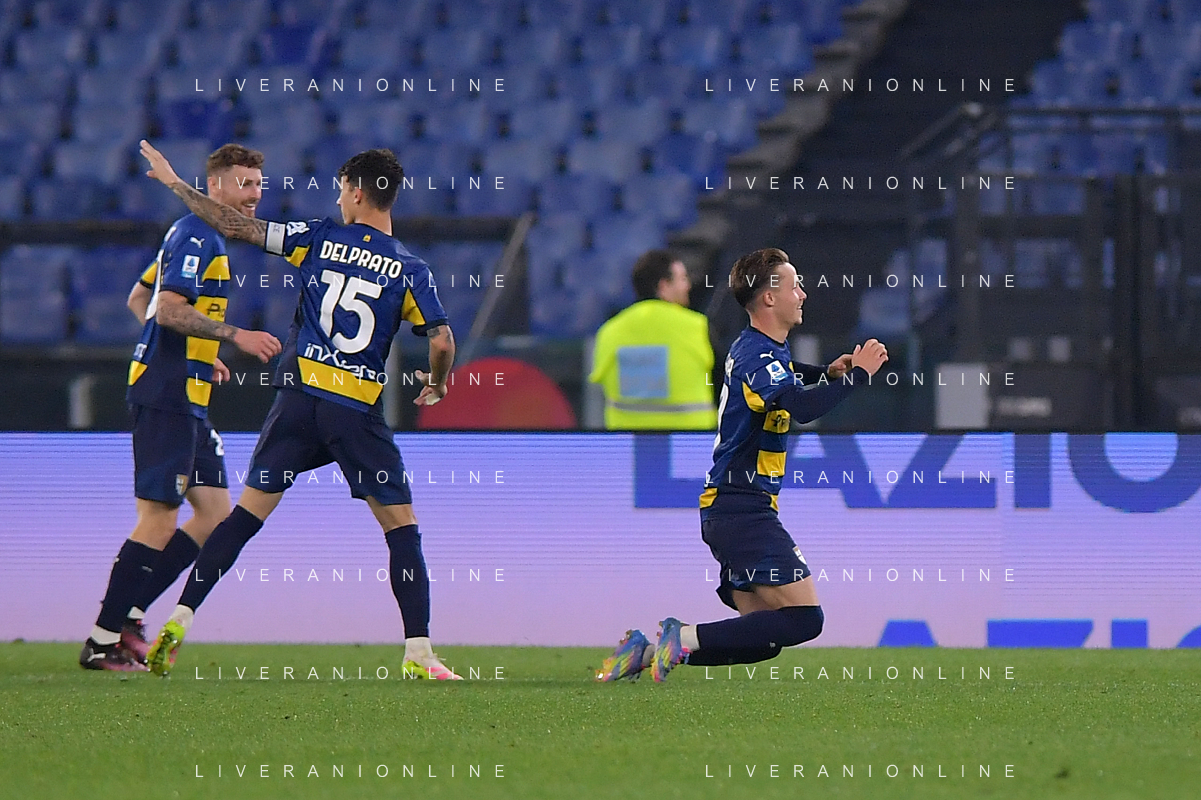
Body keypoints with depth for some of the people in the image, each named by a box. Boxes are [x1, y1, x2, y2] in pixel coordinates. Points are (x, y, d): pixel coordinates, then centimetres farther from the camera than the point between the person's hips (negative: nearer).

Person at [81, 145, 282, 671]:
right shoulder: (196, 237, -12)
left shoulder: (203, 238, 20)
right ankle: (104, 642, -5)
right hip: (166, 396, -11)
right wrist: (234, 336, -25)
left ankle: (127, 614, 9)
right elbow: (167, 309, -22)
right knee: (160, 518, -10)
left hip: (187, 399, 11)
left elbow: (139, 299, 28)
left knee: (215, 513, 7)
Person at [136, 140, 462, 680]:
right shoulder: (409, 269, 0)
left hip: (299, 396, 1)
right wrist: (437, 384, 15)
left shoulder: (319, 239, 2)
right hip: (359, 412, -1)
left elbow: (236, 227, 3)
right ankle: (418, 654, -2)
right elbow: (441, 340, -8)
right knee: (401, 527, 6)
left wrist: (173, 182, 14)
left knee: (247, 513, 7)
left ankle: (179, 620, 1)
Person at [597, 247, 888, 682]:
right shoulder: (758, 356, -16)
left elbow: (789, 378, 41)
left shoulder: (757, 347, 16)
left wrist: (828, 373, 20)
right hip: (743, 511, -10)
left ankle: (649, 650, 6)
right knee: (804, 618, -16)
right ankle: (685, 639, -14)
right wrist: (857, 374, -21)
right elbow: (804, 408, -35)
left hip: (726, 510, 10)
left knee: (763, 641, 10)